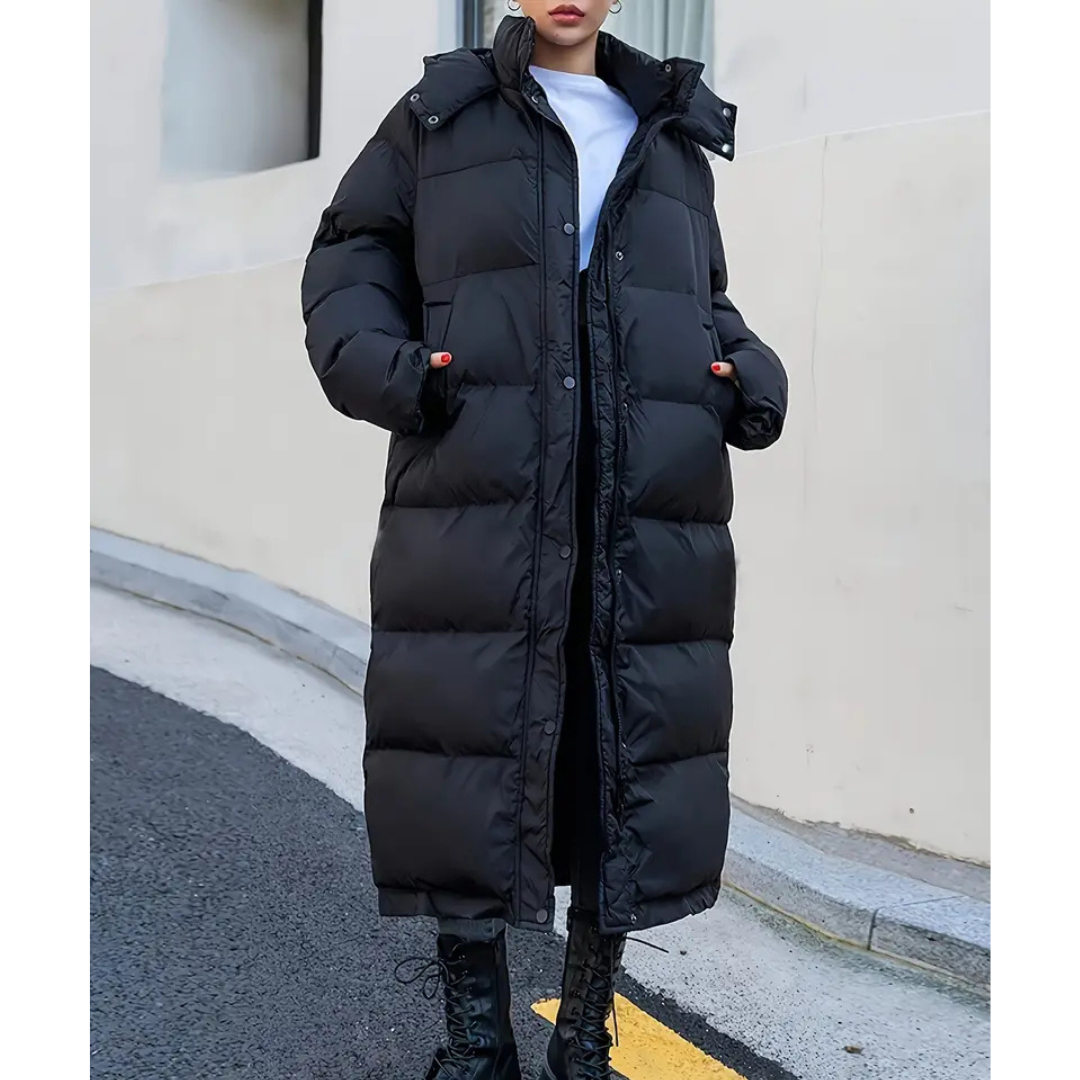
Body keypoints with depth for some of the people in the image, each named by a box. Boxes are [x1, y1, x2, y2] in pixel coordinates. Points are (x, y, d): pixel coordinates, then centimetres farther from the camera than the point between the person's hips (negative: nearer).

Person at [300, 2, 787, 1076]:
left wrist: (752, 379, 7)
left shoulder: (674, 140, 23)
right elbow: (348, 262, 14)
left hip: (648, 524, 3)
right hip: (478, 514, -2)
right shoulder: (439, 117, 16)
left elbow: (708, 305, 29)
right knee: (473, 758, -2)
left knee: (630, 771, 4)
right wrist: (382, 365, -7)